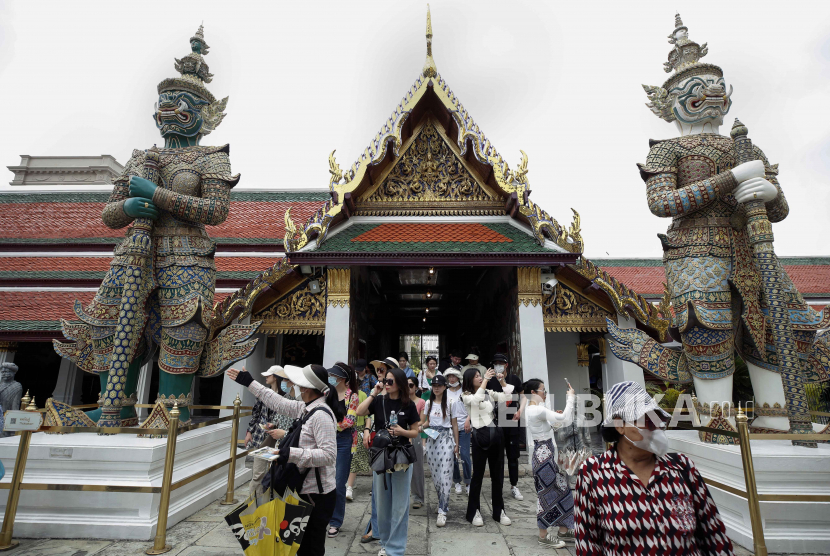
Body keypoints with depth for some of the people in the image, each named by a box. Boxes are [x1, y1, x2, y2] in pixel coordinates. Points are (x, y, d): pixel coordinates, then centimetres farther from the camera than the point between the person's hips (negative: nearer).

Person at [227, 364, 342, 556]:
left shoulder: (321, 415, -24)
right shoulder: (306, 408, 4)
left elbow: (329, 455, -28)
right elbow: (278, 402, 15)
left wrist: (292, 454, -30)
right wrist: (249, 383, 19)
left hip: (316, 494, -9)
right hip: (306, 489, 9)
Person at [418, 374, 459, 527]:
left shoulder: (451, 403, -4)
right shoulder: (428, 403, 8)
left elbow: (454, 425, 0)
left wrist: (456, 444, 0)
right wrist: (421, 426, -6)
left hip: (446, 438, -4)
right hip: (431, 438, 5)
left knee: (445, 474, -9)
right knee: (435, 474, 10)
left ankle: (442, 511, -5)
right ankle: (444, 503, 27)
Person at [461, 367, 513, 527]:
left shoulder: (489, 393, 11)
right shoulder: (466, 396, -4)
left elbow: (507, 396, 1)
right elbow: (477, 399, -25)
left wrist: (502, 380, -7)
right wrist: (486, 379, -21)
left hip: (496, 434, 5)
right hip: (480, 435, -5)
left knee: (498, 474, 12)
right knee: (478, 474, 4)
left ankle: (499, 511, 25)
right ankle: (474, 512, 17)